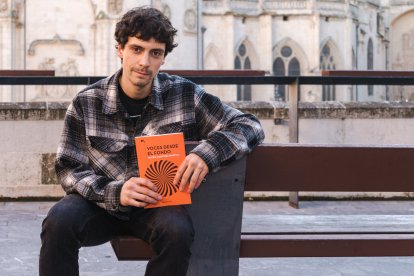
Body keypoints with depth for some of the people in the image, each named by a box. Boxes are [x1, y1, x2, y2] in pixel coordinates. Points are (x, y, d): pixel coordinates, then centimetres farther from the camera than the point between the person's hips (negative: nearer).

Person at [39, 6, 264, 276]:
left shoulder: (185, 94, -4)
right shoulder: (86, 103, -4)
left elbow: (249, 126, -3)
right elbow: (69, 169, -3)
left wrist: (207, 153, -23)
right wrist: (114, 192, -23)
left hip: (158, 204, 0)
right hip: (102, 202, 0)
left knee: (178, 229, -34)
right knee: (60, 219, -32)